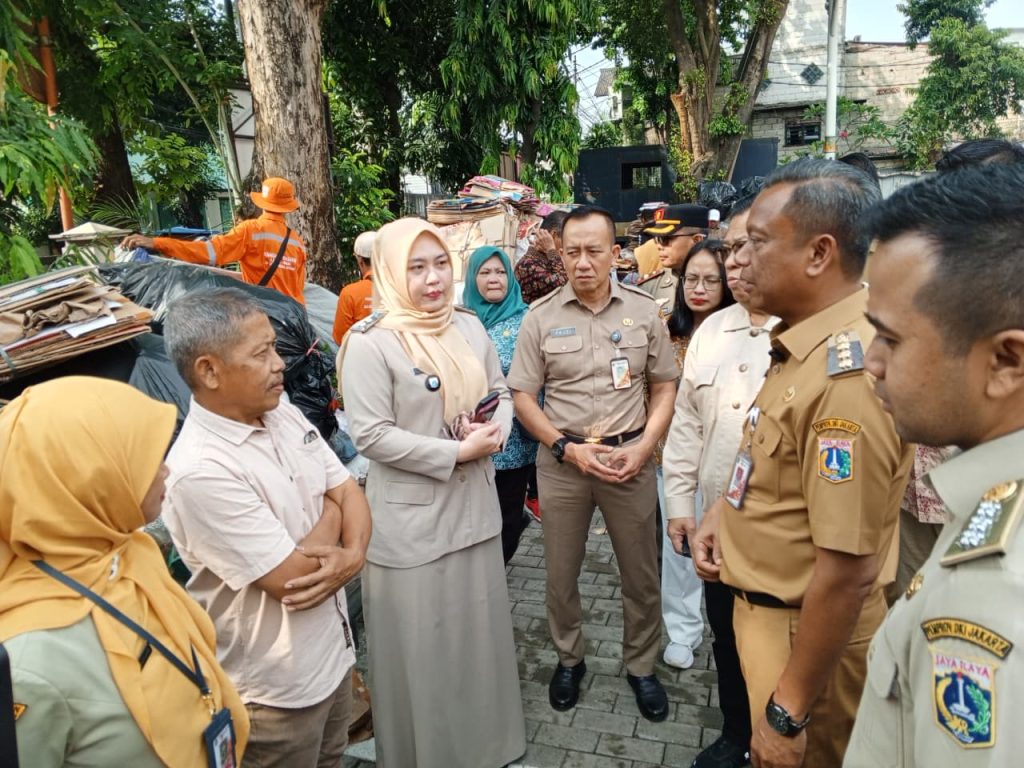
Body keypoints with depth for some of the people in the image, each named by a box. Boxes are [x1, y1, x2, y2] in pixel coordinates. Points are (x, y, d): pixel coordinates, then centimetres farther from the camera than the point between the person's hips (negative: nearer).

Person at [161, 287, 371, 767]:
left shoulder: (287, 415, -3)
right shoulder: (199, 471, -28)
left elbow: (349, 493, 2)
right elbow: (293, 578, -26)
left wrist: (353, 554, -18)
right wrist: (330, 514, -9)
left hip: (333, 649, 7)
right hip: (276, 685, -7)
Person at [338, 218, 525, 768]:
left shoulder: (469, 327, 5)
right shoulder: (369, 342, -15)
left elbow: (500, 392, 13)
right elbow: (371, 435, -20)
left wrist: (497, 430, -10)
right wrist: (458, 452, -20)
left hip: (474, 508, 6)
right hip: (411, 522, -6)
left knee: (479, 634, 21)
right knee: (421, 650, 9)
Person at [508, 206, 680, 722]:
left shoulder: (644, 311, 0)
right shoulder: (541, 317, -3)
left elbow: (664, 387, 4)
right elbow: (522, 395, -1)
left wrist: (642, 448, -9)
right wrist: (568, 447, -11)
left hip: (630, 458, 1)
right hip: (562, 460, 0)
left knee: (641, 572, 11)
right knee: (561, 572, 13)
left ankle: (640, 665, 34)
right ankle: (569, 659, 36)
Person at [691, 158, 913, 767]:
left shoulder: (848, 371, -30)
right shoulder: (806, 343, 1)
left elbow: (848, 572, -29)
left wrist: (789, 709, -22)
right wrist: (724, 510, 2)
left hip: (808, 630, -8)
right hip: (768, 605, 8)